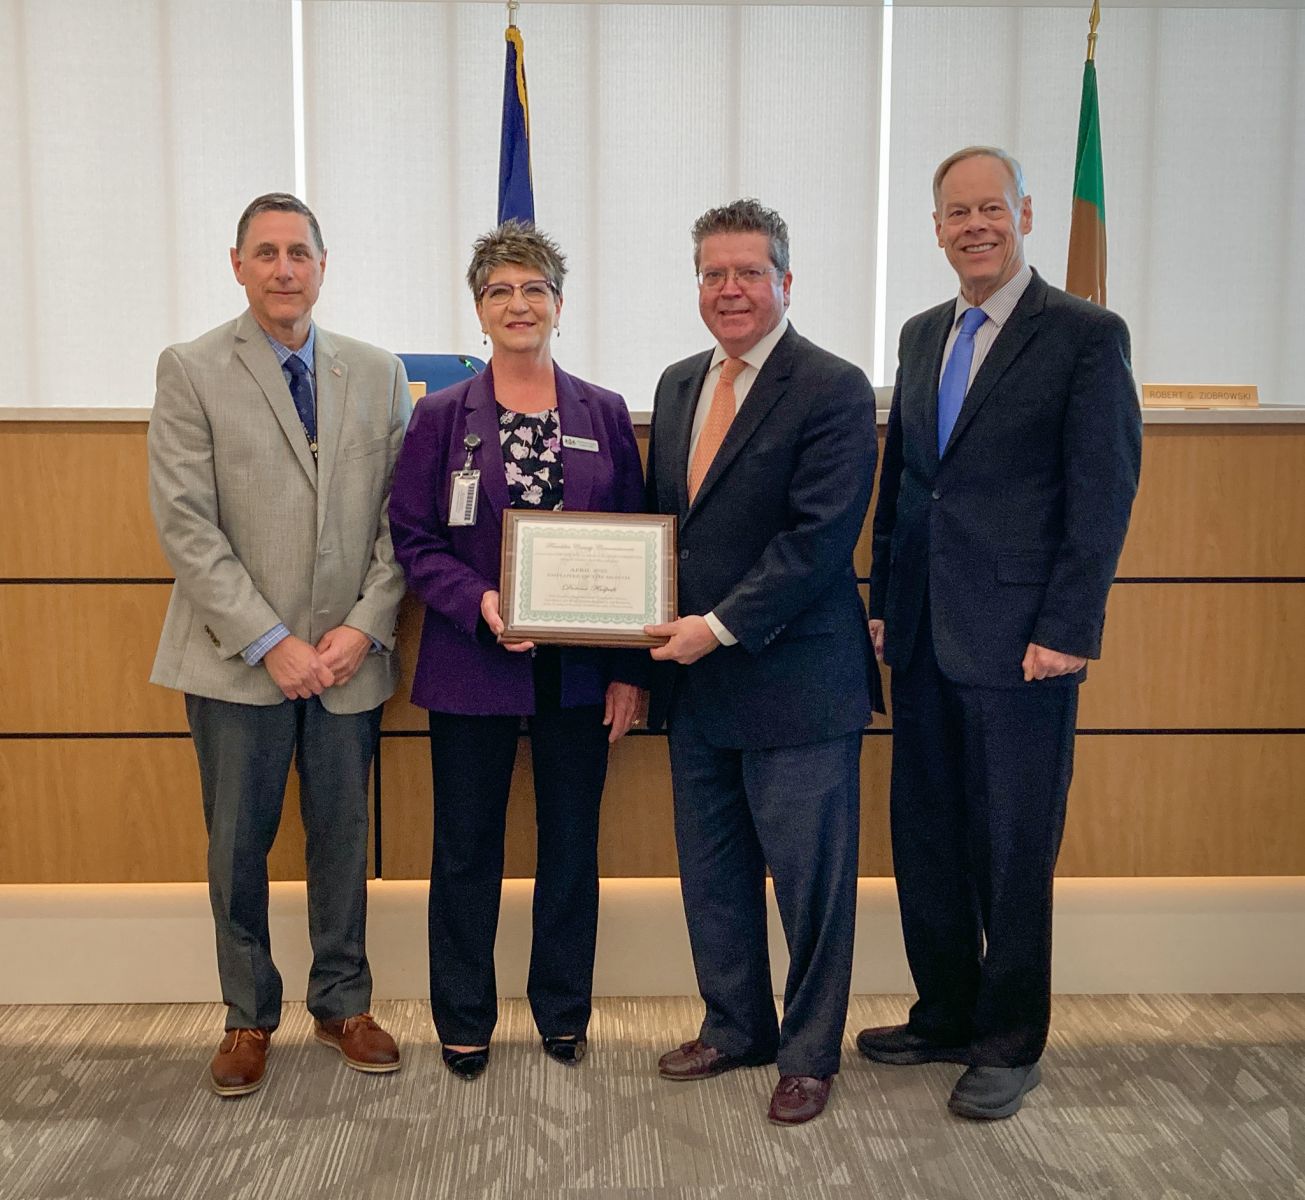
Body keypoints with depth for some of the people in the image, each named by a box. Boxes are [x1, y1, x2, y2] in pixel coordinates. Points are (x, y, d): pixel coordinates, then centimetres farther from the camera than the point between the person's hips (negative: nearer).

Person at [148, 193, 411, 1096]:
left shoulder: (378, 374, 6)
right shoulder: (192, 372, -2)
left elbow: (401, 517, 4)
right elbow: (186, 524, -9)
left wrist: (366, 625, -8)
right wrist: (268, 641, -14)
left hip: (349, 658, 2)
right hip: (239, 660, -2)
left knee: (343, 842, 12)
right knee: (238, 849, 9)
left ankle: (343, 1004, 31)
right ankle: (249, 1016, 28)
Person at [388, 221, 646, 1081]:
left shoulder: (606, 415, 4)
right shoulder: (442, 416, 1)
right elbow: (413, 537, -1)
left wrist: (630, 670, -2)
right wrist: (480, 603, -19)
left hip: (581, 670, 2)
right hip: (473, 666, -1)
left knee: (572, 847, 12)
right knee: (468, 850, 9)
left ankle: (564, 1012, 31)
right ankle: (465, 1021, 28)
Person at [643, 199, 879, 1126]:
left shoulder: (833, 390, -11)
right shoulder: (679, 386, 12)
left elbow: (819, 537, -19)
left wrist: (723, 626, -19)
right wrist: (655, 645, 5)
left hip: (794, 681, -7)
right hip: (696, 681, 7)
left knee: (810, 877, 6)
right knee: (712, 874, 18)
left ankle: (810, 1052, 26)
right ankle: (736, 1026, 37)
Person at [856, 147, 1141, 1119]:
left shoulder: (1087, 335, -5)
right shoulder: (923, 336, 14)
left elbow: (1104, 494, -10)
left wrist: (1066, 630, -15)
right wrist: (883, 602, 12)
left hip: (1021, 639, -6)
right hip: (924, 638, 6)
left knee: (1013, 851, 5)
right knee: (925, 840, 14)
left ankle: (1010, 1045, 23)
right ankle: (945, 1016, 32)